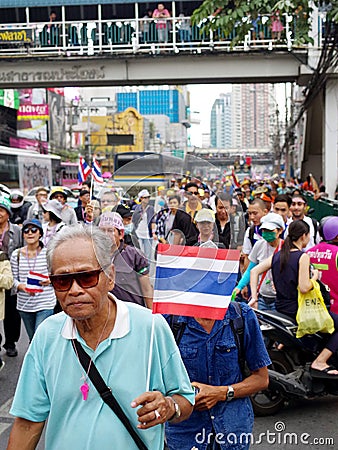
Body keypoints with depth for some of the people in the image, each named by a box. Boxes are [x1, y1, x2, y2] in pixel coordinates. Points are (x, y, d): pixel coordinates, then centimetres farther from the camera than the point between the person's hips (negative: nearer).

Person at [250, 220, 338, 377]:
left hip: (280, 308, 8)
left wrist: (254, 297, 4)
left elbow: (254, 271, 3)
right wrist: (315, 276, -4)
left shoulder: (277, 255, 5)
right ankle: (319, 362, -10)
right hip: (298, 310, -8)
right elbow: (303, 288, -23)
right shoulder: (302, 256, -15)